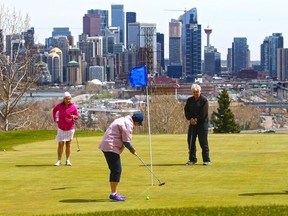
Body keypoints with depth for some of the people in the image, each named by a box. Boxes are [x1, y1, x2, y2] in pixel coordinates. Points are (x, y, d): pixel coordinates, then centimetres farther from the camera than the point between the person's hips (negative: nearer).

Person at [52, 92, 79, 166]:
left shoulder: (73, 107, -9)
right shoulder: (59, 106, -7)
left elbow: (77, 116, -1)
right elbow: (54, 110, 14)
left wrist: (74, 117, -24)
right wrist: (55, 119, 7)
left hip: (70, 128, 0)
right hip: (61, 128, 0)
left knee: (68, 144, 6)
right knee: (60, 144, 0)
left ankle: (68, 160, 11)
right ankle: (59, 160, 5)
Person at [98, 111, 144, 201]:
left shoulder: (124, 120, 18)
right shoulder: (128, 124, -14)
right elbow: (126, 141, -15)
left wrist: (131, 148, 12)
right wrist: (132, 149, 2)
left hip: (106, 146, 11)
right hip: (111, 147, -11)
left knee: (114, 170, 14)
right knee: (117, 170, -9)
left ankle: (114, 193, 19)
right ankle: (113, 194, -9)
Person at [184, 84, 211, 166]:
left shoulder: (204, 100, -4)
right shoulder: (189, 100, 12)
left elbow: (203, 112, -12)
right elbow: (186, 110, 5)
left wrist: (196, 119, -16)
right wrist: (190, 119, -10)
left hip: (202, 123, -5)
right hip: (192, 123, 5)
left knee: (203, 142, -6)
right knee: (191, 141, 5)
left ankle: (206, 160, -3)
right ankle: (192, 159, 14)